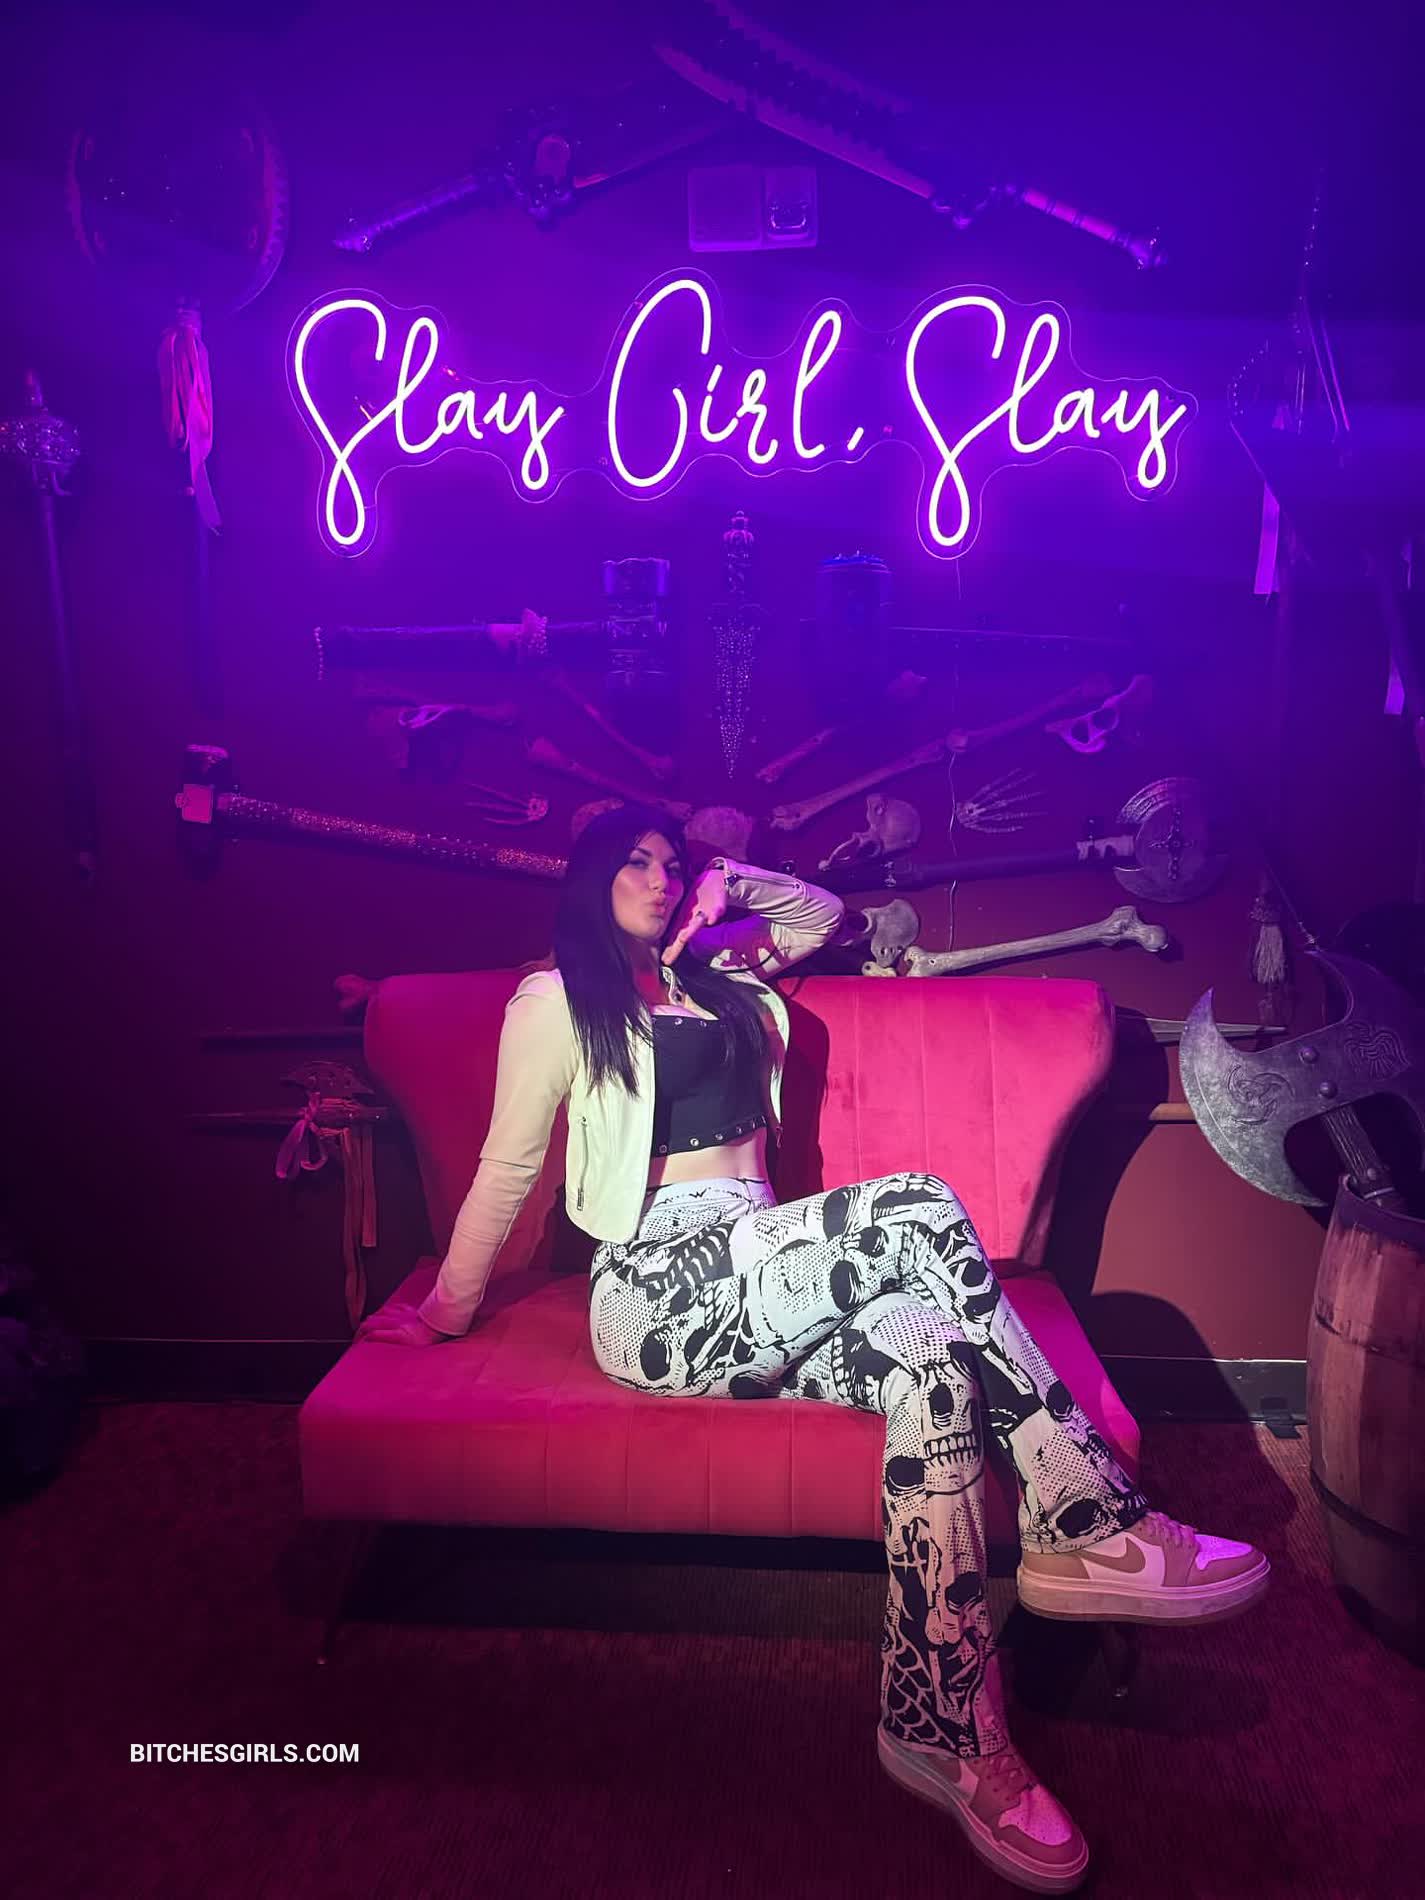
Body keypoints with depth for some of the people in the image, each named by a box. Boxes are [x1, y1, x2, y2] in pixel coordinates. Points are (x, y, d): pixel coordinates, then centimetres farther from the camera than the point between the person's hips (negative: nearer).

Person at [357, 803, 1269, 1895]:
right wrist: (446, 1312, 10)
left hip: (755, 1290, 7)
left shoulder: (716, 975, 23)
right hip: (664, 1290, -6)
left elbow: (823, 914, 34)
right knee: (918, 1212, -28)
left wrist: (728, 885, 18)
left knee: (930, 1350, -26)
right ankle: (1095, 1526, -23)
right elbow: (506, 1170, 6)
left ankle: (944, 1730, -21)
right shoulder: (557, 1001, 4)